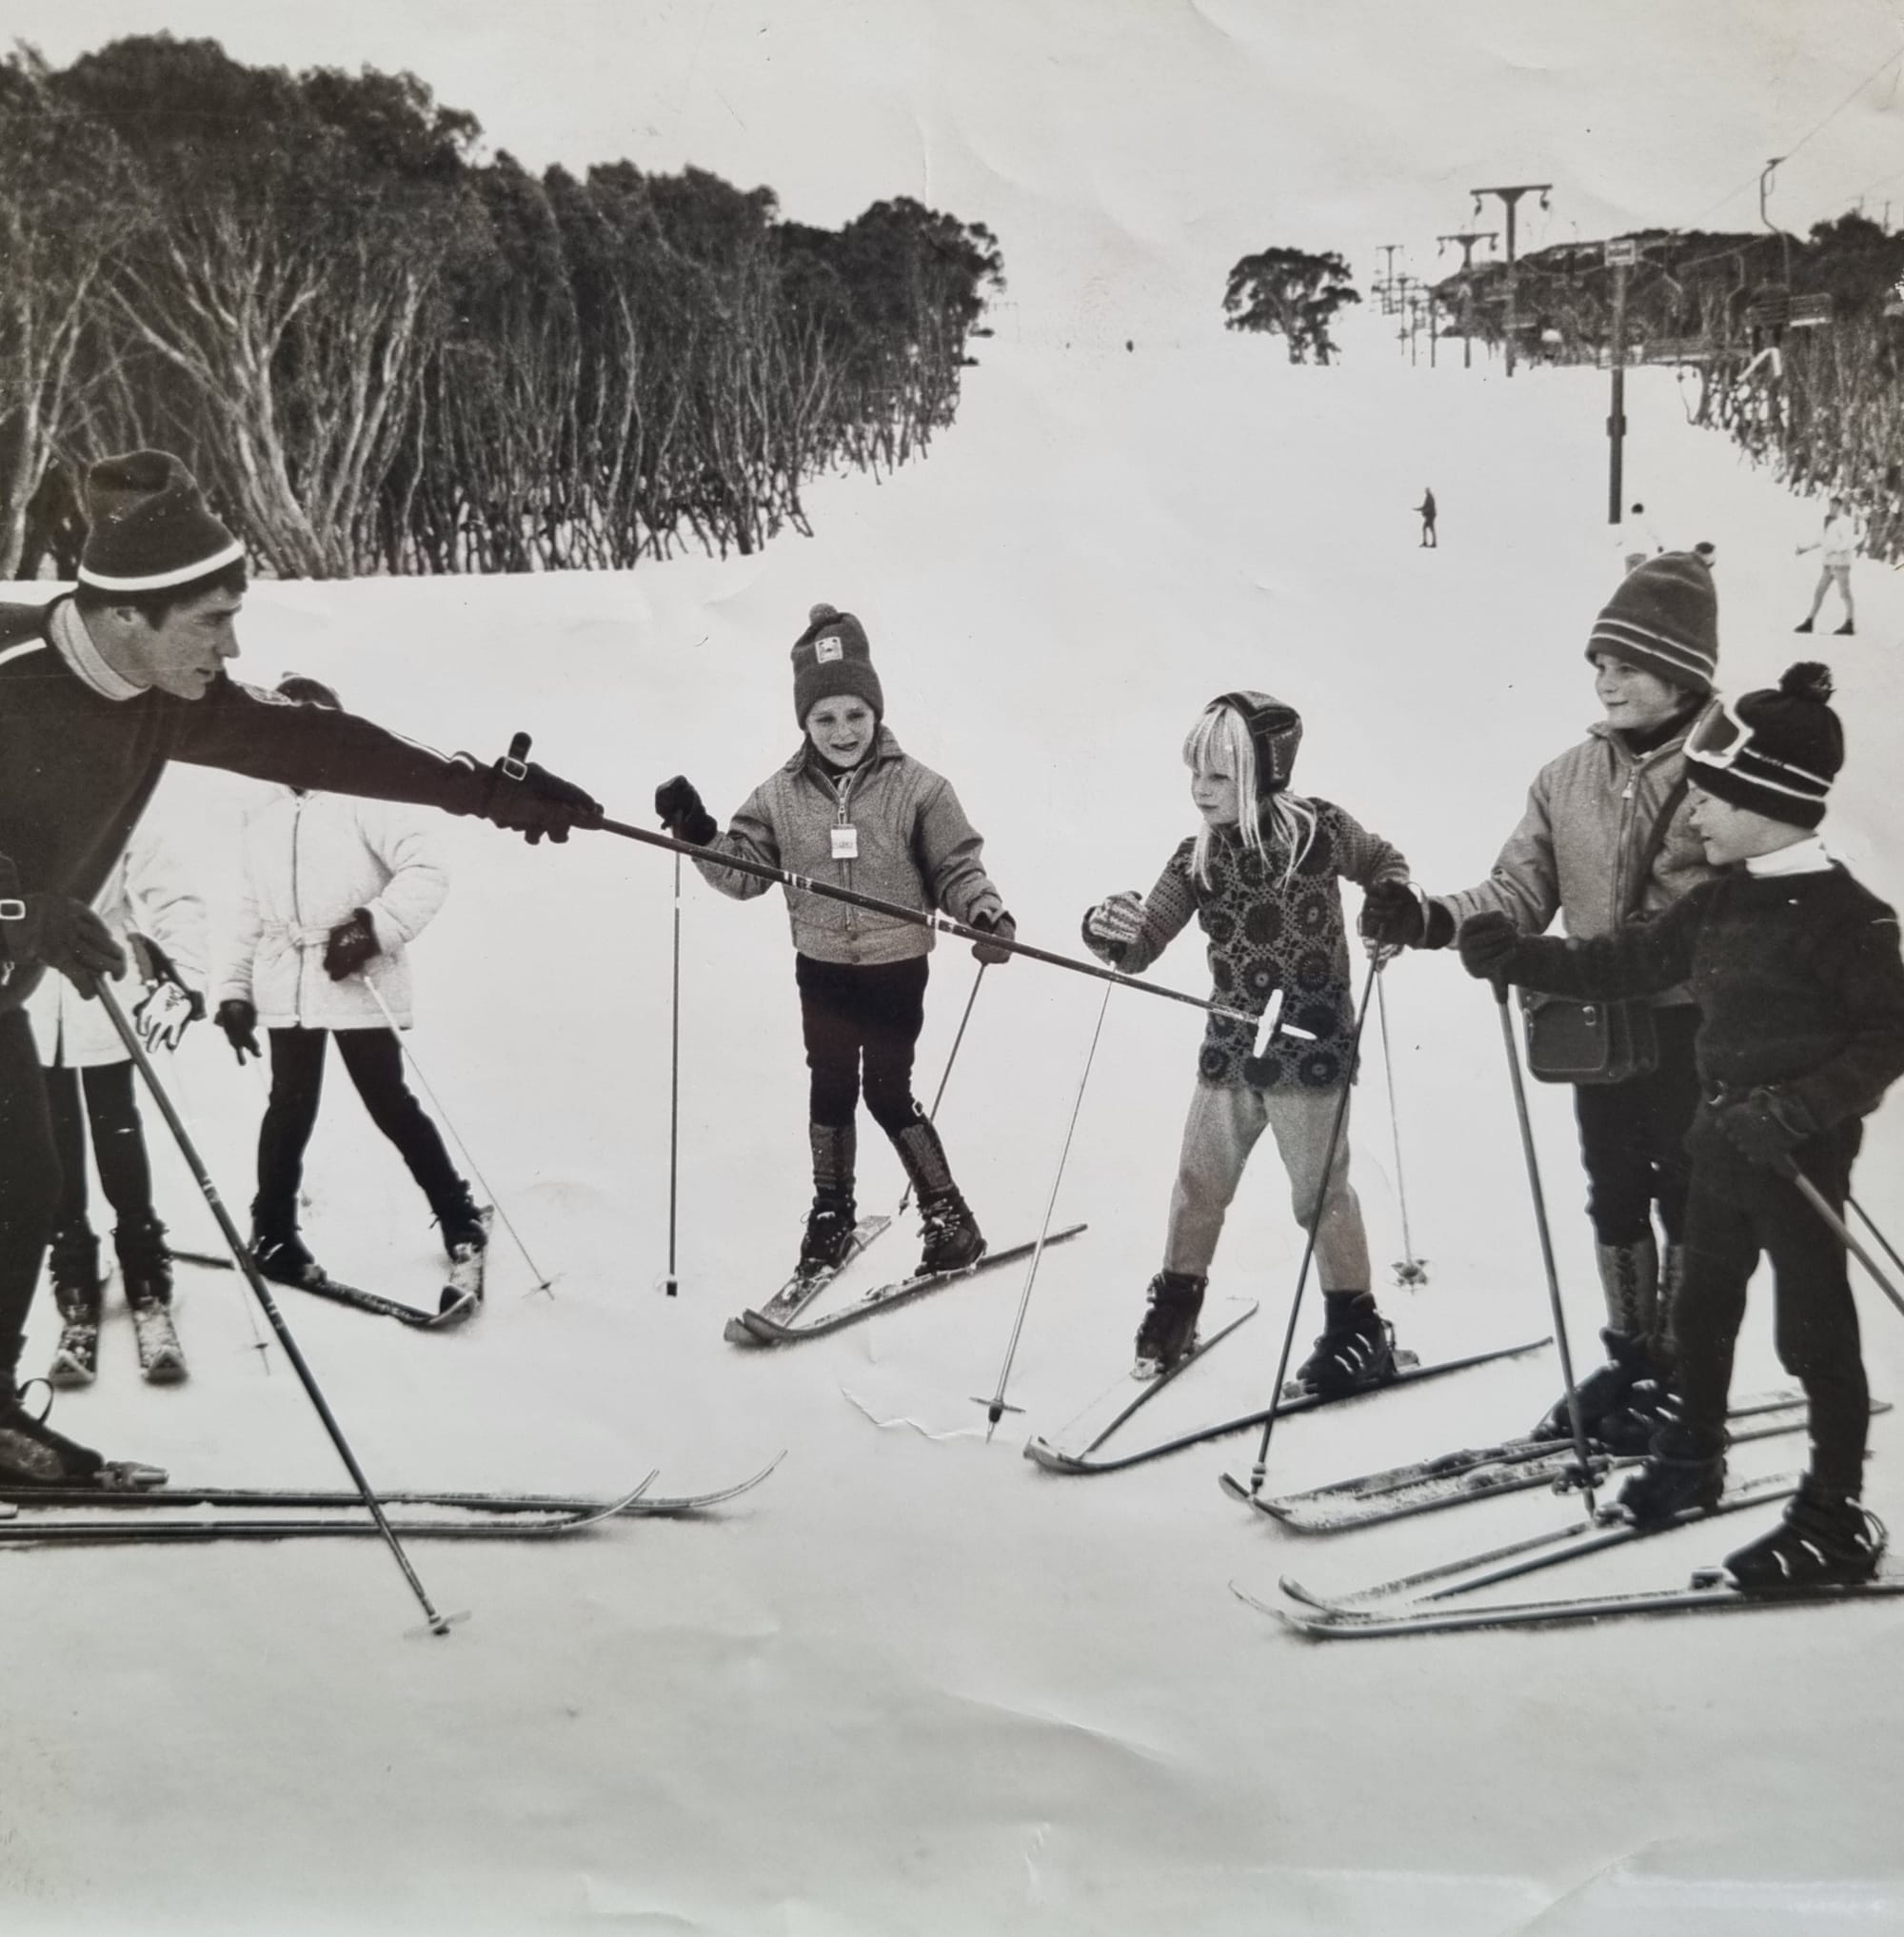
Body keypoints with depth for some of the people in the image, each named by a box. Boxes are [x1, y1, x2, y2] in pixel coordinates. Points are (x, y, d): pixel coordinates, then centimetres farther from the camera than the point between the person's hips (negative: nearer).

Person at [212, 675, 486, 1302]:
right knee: (290, 1107, 9)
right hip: (285, 988, 5)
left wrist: (374, 927, -23)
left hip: (359, 983, -5)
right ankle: (273, 1231, 23)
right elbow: (251, 913, 19)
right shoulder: (261, 818, 15)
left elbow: (427, 868, -14)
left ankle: (461, 1224, 8)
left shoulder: (365, 797, -5)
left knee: (391, 1106, -4)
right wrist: (234, 989, 15)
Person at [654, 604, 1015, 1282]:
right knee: (829, 1090, 13)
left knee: (888, 1096, 0)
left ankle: (949, 1217, 15)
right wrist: (699, 835, -13)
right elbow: (743, 871, 3)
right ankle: (831, 1213, 29)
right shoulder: (781, 795, -3)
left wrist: (985, 915, -25)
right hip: (822, 969, 3)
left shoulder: (917, 788, -11)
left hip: (896, 968, -3)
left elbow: (957, 868, -7)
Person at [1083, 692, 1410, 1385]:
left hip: (1312, 1047, -3)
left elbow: (1384, 862, 9)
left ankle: (1356, 1327, 20)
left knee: (1320, 1191, 3)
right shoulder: (1195, 858, -6)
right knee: (1199, 1185, 13)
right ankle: (1176, 1302, 33)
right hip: (1229, 1048, 4)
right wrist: (1108, 931, -30)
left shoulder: (1320, 828, -11)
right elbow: (1140, 949, -8)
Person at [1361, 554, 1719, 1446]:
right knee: (1613, 1199, 15)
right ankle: (1629, 1361, 32)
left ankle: (1678, 1376, 22)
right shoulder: (1567, 778, 4)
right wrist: (1428, 919, -16)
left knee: (1687, 1200, 7)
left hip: (1695, 1030, -5)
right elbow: (1518, 898, 1)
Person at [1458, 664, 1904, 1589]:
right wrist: (1519, 957, 4)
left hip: (1800, 1155, -8)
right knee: (1702, 1308, 20)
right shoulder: (1719, 901, 6)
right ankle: (1691, 1457, 39)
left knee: (1813, 1333, 0)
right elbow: (1629, 961, 11)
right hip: (1722, 1139, 8)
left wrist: (1799, 1109, -27)